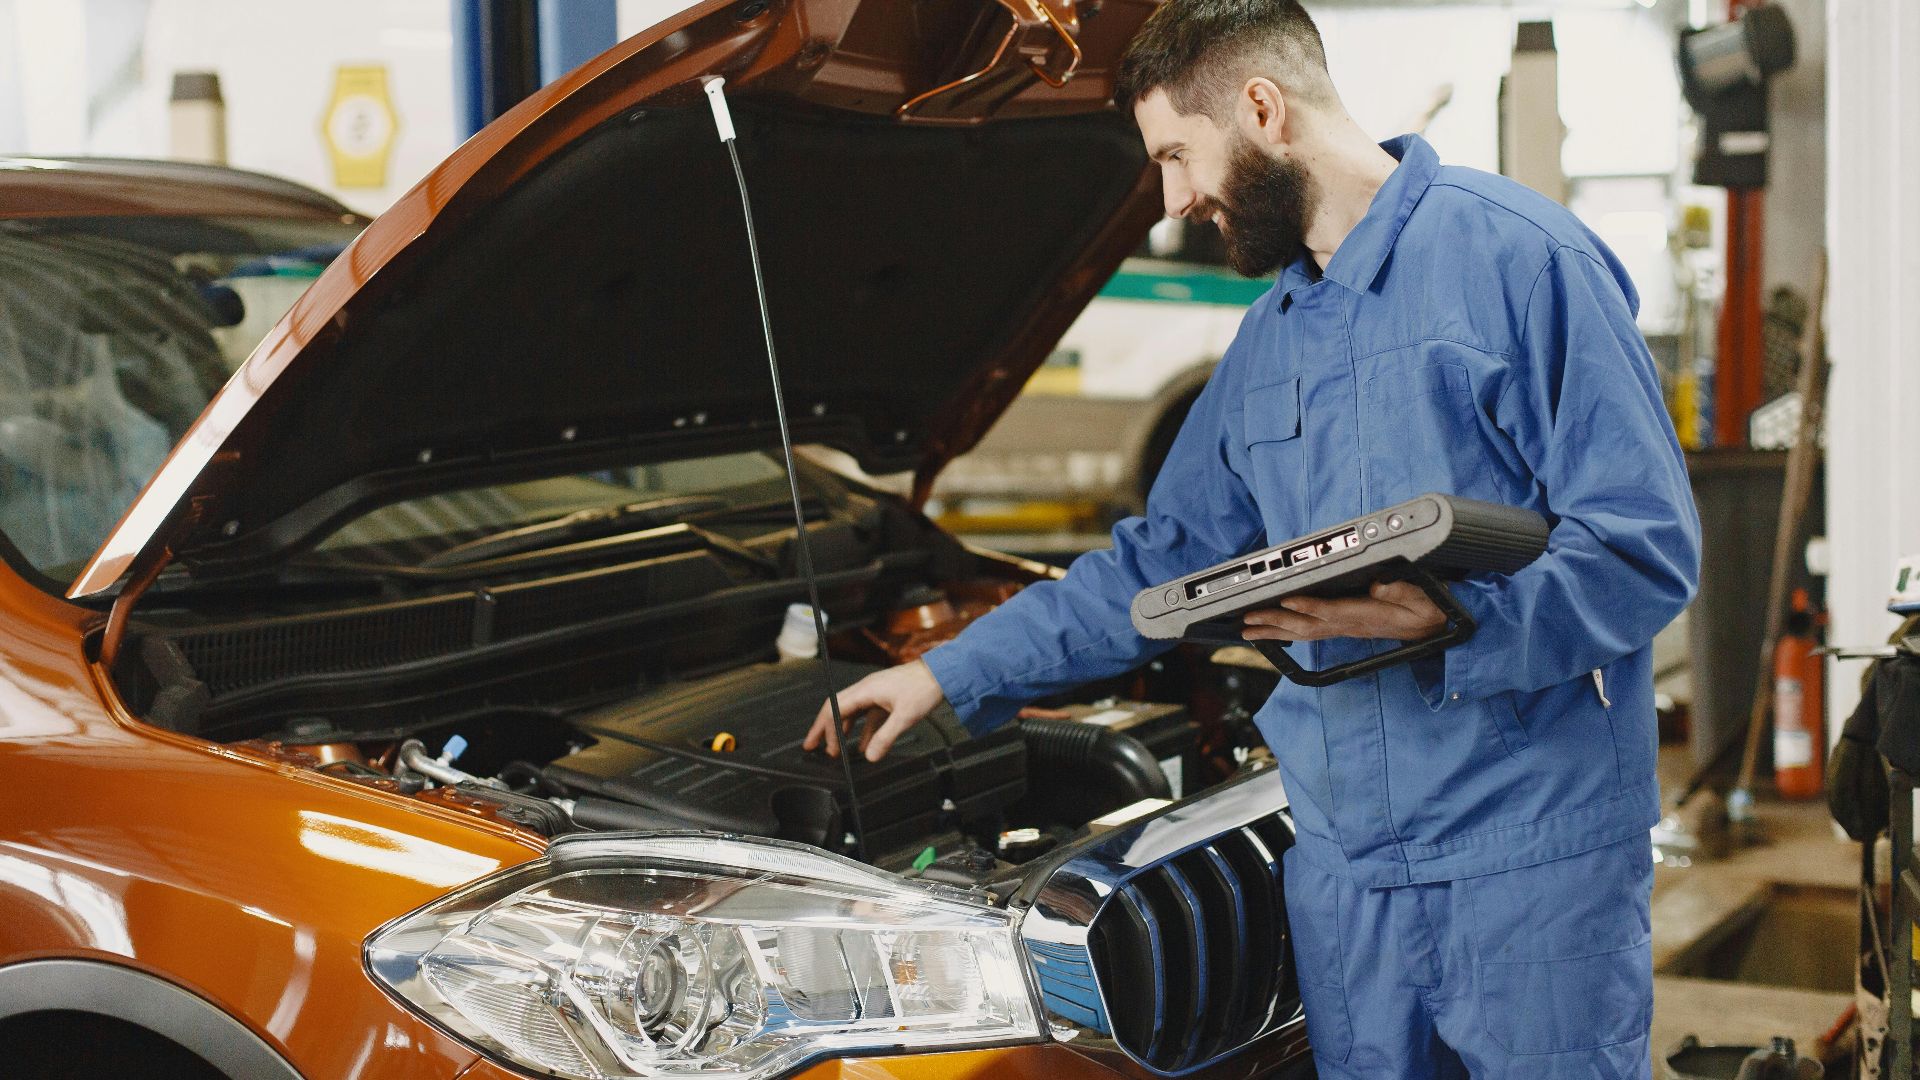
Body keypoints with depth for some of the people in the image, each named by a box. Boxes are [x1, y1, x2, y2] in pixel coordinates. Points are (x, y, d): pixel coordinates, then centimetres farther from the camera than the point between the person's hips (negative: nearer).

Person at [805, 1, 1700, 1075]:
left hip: (1533, 861, -6)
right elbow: (1160, 564, 25)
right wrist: (952, 674, 23)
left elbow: (1649, 549, -13)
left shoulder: (1517, 257, -8)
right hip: (1346, 865, 7)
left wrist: (1445, 618, -26)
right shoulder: (1270, 338, 17)